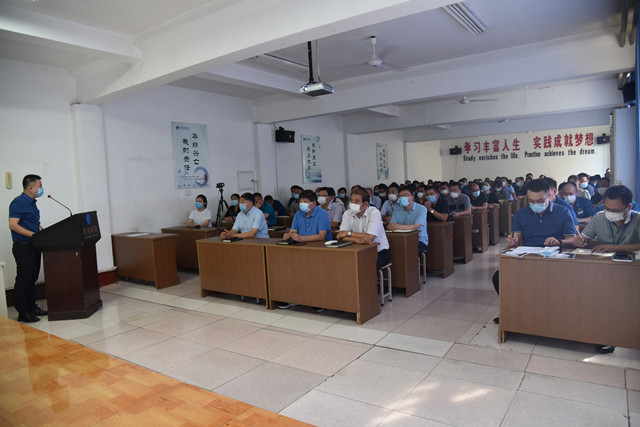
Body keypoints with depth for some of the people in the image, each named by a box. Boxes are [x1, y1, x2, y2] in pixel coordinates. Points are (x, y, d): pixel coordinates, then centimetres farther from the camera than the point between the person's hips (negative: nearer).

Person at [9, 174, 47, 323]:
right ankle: (22, 313, 4)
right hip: (23, 247, -9)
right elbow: (13, 225, -20)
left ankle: (32, 308, 24)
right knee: (23, 280, -3)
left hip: (34, 246, 9)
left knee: (32, 278, 15)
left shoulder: (32, 202, 16)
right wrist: (33, 234, -25)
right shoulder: (18, 202, -13)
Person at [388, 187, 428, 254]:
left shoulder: (421, 209, -5)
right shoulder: (397, 211, 9)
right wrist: (391, 226, -28)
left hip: (420, 240, -3)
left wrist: (399, 227, -35)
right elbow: (390, 226, -2)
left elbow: (415, 227, -19)